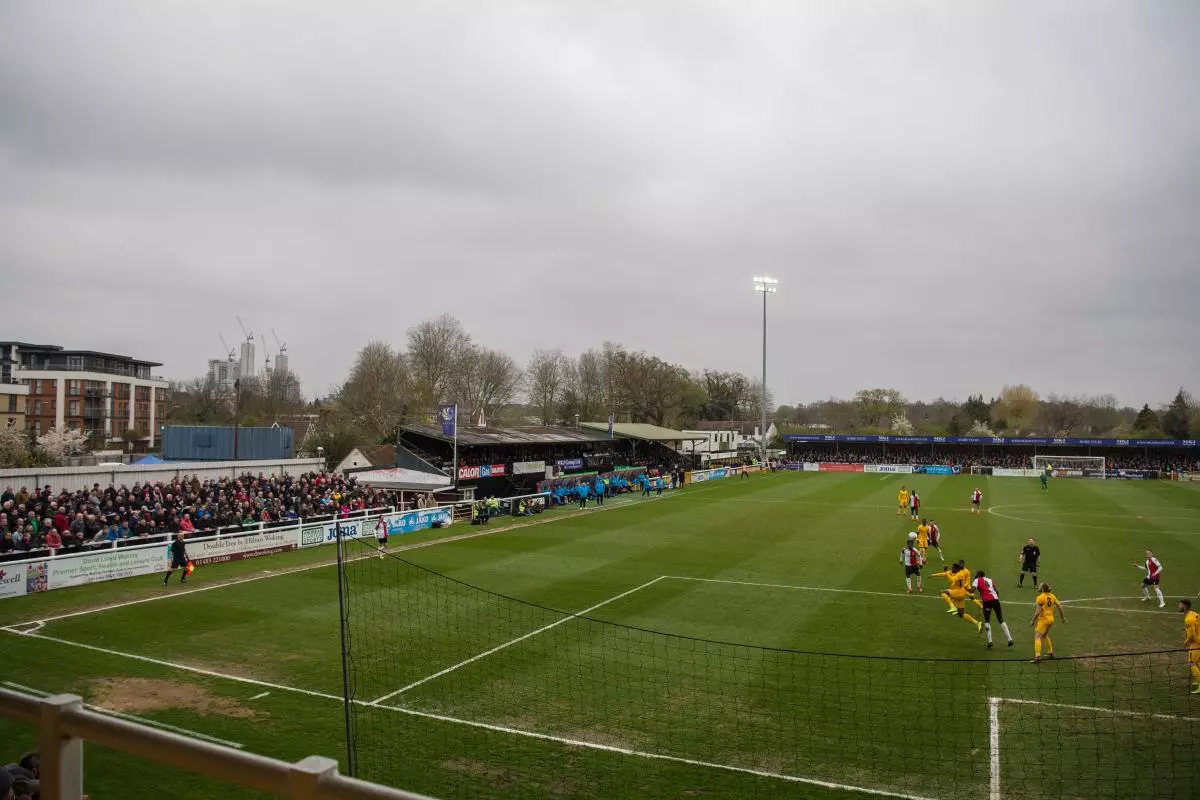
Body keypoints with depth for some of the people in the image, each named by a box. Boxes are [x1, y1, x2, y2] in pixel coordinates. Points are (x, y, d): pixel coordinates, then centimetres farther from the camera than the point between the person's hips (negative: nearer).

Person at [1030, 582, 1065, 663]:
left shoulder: (1040, 598, -14)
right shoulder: (1052, 596, 7)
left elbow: (1037, 612, -18)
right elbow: (1059, 607, 11)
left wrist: (1033, 621, -9)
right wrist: (1063, 618, 22)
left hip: (1043, 620, -8)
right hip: (1051, 619, 8)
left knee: (1037, 637, -9)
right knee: (1045, 635, 28)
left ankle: (1037, 657, -20)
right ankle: (1050, 653, 35)